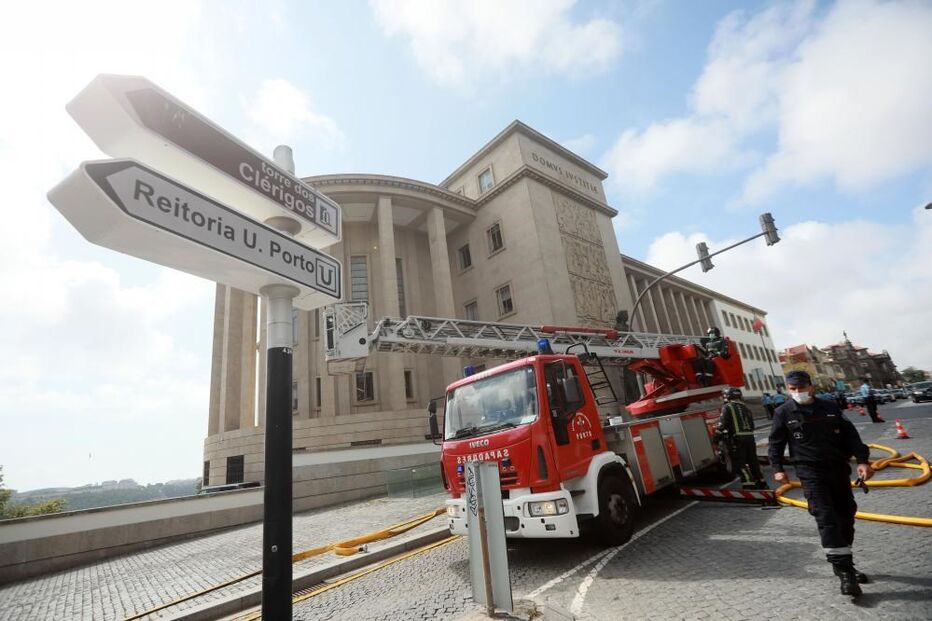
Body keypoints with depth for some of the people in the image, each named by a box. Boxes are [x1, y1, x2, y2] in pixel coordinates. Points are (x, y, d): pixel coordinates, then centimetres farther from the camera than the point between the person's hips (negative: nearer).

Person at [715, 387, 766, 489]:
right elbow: (752, 425, 20)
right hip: (750, 437, 7)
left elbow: (722, 425, -11)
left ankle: (750, 485, -7)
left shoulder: (727, 407, -4)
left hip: (737, 439, -7)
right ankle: (762, 483, 26)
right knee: (752, 461, 19)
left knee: (740, 464, -2)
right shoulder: (745, 407, 18)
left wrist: (716, 439, -7)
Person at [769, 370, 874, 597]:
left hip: (839, 468, 4)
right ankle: (844, 571, -8)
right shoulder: (783, 413, -3)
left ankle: (846, 565, 29)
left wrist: (862, 460, -3)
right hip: (811, 473, -4)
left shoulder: (830, 407, 5)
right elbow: (776, 443, 2)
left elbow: (850, 434, 8)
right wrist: (777, 469, -4)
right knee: (826, 519, -12)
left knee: (846, 516, 12)